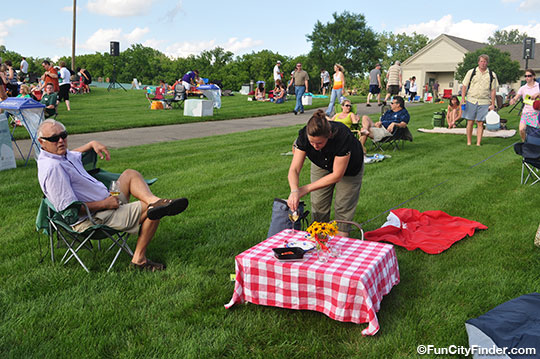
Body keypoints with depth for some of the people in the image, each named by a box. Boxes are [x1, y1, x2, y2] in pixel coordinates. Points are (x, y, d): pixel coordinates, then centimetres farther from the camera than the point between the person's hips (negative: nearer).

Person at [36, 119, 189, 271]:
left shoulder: (61, 155, 8)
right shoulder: (52, 167, -25)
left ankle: (154, 201, -16)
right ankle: (139, 258, -4)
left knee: (130, 174, 12)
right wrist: (104, 204, -21)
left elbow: (73, 154, 36)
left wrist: (92, 144, 18)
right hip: (93, 221, -11)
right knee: (151, 211, -10)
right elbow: (69, 209, -28)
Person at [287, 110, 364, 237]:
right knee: (318, 203, 2)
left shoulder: (343, 136, -43)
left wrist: (306, 189, -35)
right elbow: (294, 169, -32)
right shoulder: (304, 136, -34)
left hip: (349, 167, -3)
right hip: (321, 165, 3)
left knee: (343, 206, -1)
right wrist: (294, 190, -52)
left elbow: (337, 175, -35)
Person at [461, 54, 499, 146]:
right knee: (470, 122, 1)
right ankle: (469, 143, 11)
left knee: (480, 123, 0)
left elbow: (493, 90, 8)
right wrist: (463, 99, -4)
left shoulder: (492, 75, 7)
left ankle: (478, 143, 5)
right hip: (471, 100, 0)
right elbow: (464, 86, 6)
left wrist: (492, 104, 4)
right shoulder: (471, 72, 5)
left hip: (484, 102, 0)